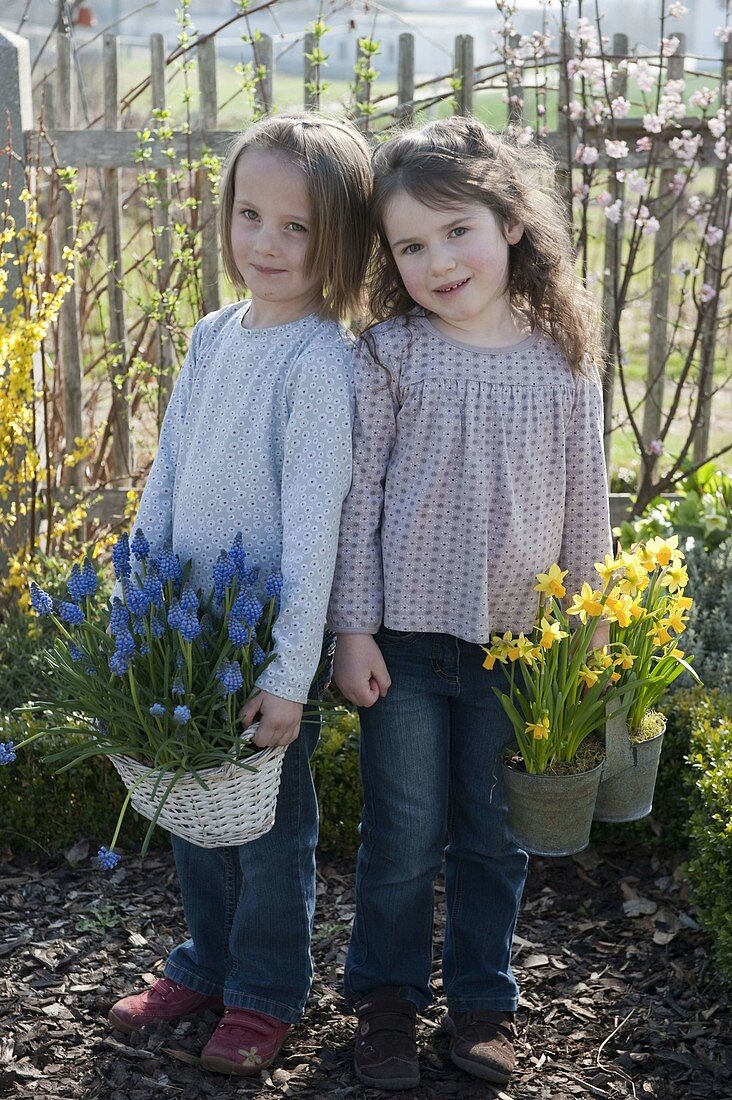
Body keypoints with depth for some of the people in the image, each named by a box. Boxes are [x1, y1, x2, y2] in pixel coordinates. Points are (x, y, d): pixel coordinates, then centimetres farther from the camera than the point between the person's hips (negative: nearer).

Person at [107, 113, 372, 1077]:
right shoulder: (215, 335, 3)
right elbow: (167, 473, 9)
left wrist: (290, 674, -22)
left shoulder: (322, 359, -18)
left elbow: (314, 526, -21)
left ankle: (268, 993, 31)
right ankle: (206, 965, 40)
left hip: (271, 637, -6)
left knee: (271, 819, 10)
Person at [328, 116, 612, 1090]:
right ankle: (387, 993, 30)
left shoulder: (563, 360, -1)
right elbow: (359, 494, -3)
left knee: (493, 836, 14)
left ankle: (482, 995, 33)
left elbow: (586, 506, 5)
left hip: (515, 644, 2)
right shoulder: (391, 353, -6)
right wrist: (354, 628, -6)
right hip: (404, 637, -1)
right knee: (403, 835, 9)